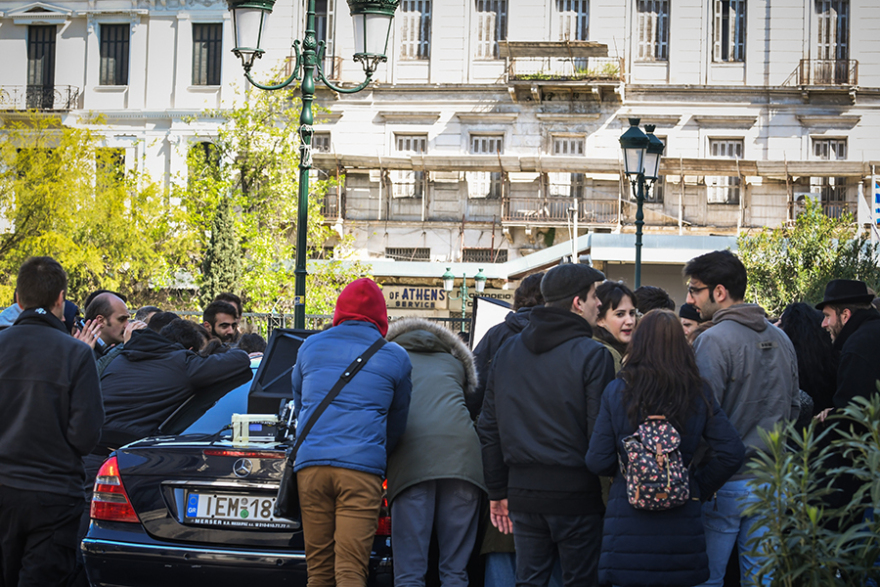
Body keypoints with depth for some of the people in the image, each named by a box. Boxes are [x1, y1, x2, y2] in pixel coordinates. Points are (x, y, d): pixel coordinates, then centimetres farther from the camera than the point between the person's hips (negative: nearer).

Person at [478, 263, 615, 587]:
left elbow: (489, 428, 12)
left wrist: (497, 491, 17)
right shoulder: (592, 355, -9)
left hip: (524, 493, 5)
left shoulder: (506, 353, 10)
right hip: (576, 493, -5)